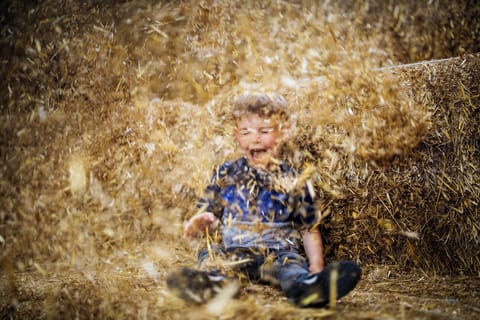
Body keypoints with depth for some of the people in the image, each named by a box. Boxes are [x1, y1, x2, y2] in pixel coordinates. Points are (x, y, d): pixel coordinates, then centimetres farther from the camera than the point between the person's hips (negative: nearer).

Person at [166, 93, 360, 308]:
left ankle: (305, 287, -65)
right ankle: (211, 283, -61)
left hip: (279, 252, -1)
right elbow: (212, 218, 19)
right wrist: (204, 222, -6)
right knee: (212, 256, -28)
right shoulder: (225, 175, 15)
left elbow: (309, 230, 13)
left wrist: (316, 270, 0)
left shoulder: (293, 182, 12)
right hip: (234, 251, 2)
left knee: (290, 263, -33)